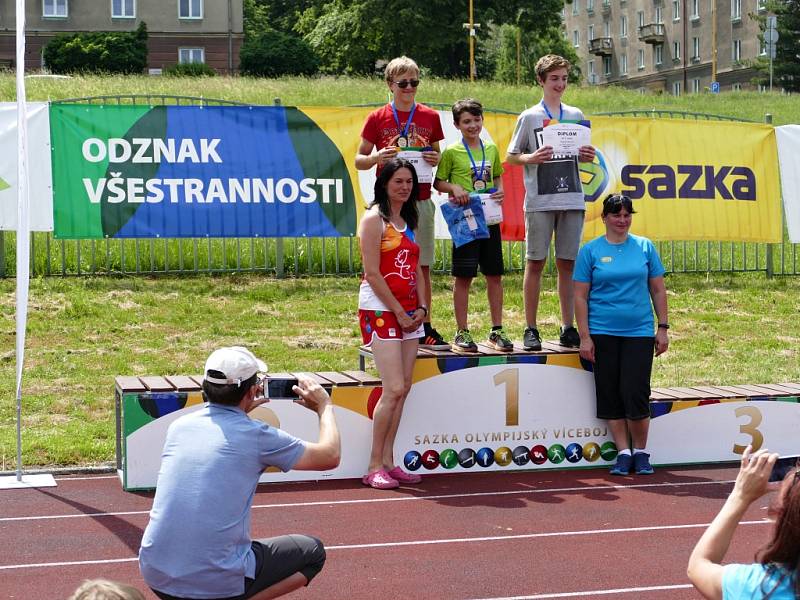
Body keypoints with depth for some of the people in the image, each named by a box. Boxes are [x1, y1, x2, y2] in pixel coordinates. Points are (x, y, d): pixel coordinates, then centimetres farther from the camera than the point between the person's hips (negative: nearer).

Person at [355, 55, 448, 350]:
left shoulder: (430, 117, 9)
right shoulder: (378, 119, 2)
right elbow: (359, 160, 6)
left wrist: (436, 159, -4)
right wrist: (376, 158, -15)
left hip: (421, 202, 2)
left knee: (422, 266, 4)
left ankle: (425, 328, 10)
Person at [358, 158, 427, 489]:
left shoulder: (408, 221, 17)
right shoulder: (374, 219, -8)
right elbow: (373, 274, -14)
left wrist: (421, 307, 2)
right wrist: (399, 312, -13)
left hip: (409, 313, 8)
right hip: (381, 310, -8)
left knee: (403, 388, 5)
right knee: (394, 389, -13)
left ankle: (387, 461, 11)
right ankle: (374, 467, -5)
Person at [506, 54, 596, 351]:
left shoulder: (576, 115, 13)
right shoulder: (529, 117, 2)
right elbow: (510, 157, 4)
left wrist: (587, 157, -2)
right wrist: (532, 158, -16)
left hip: (572, 199, 3)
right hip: (540, 200, -3)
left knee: (567, 263, 5)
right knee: (536, 262, -1)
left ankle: (568, 328, 11)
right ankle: (531, 329, 4)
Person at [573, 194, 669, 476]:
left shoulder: (645, 247, 6)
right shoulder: (590, 251, 2)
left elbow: (658, 291, 10)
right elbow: (580, 297, 1)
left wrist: (663, 328, 5)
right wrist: (585, 337, -5)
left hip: (639, 333, 0)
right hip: (603, 333, 0)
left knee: (635, 394, -6)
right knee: (610, 395, 3)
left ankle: (641, 453, 10)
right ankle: (623, 453, 13)